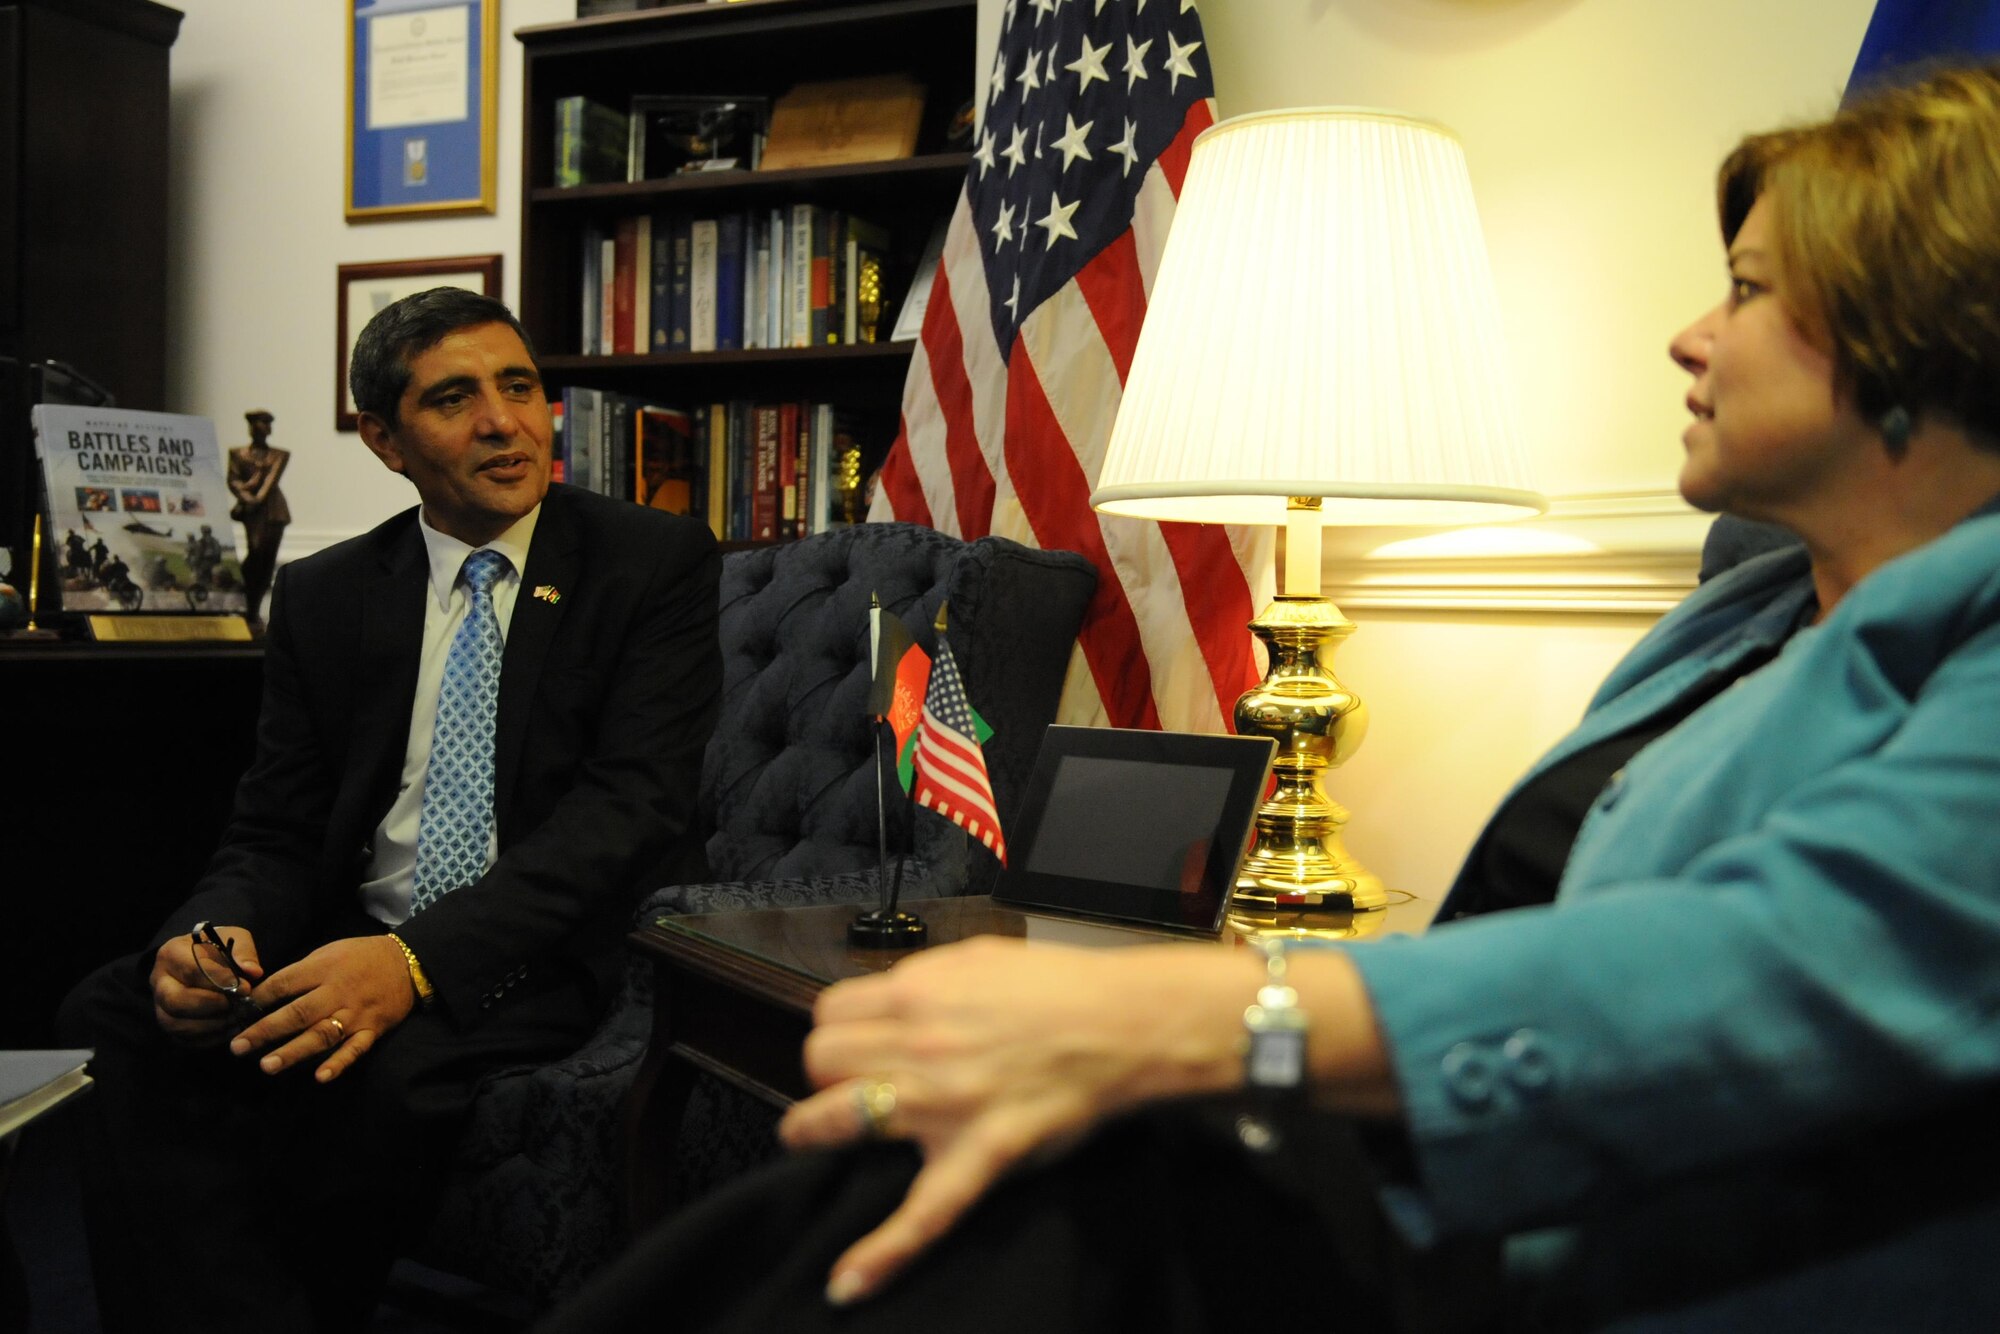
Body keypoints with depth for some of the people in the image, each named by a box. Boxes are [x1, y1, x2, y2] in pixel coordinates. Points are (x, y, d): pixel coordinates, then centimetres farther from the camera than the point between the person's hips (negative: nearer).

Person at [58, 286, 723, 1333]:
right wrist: (217, 932, -17)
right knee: (111, 1021, -23)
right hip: (353, 941, 4)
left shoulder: (657, 564, -1)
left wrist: (418, 960, -26)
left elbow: (632, 802, -13)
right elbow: (276, 834, 10)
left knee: (368, 1073, -32)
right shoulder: (321, 597, 13)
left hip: (551, 956, -3)